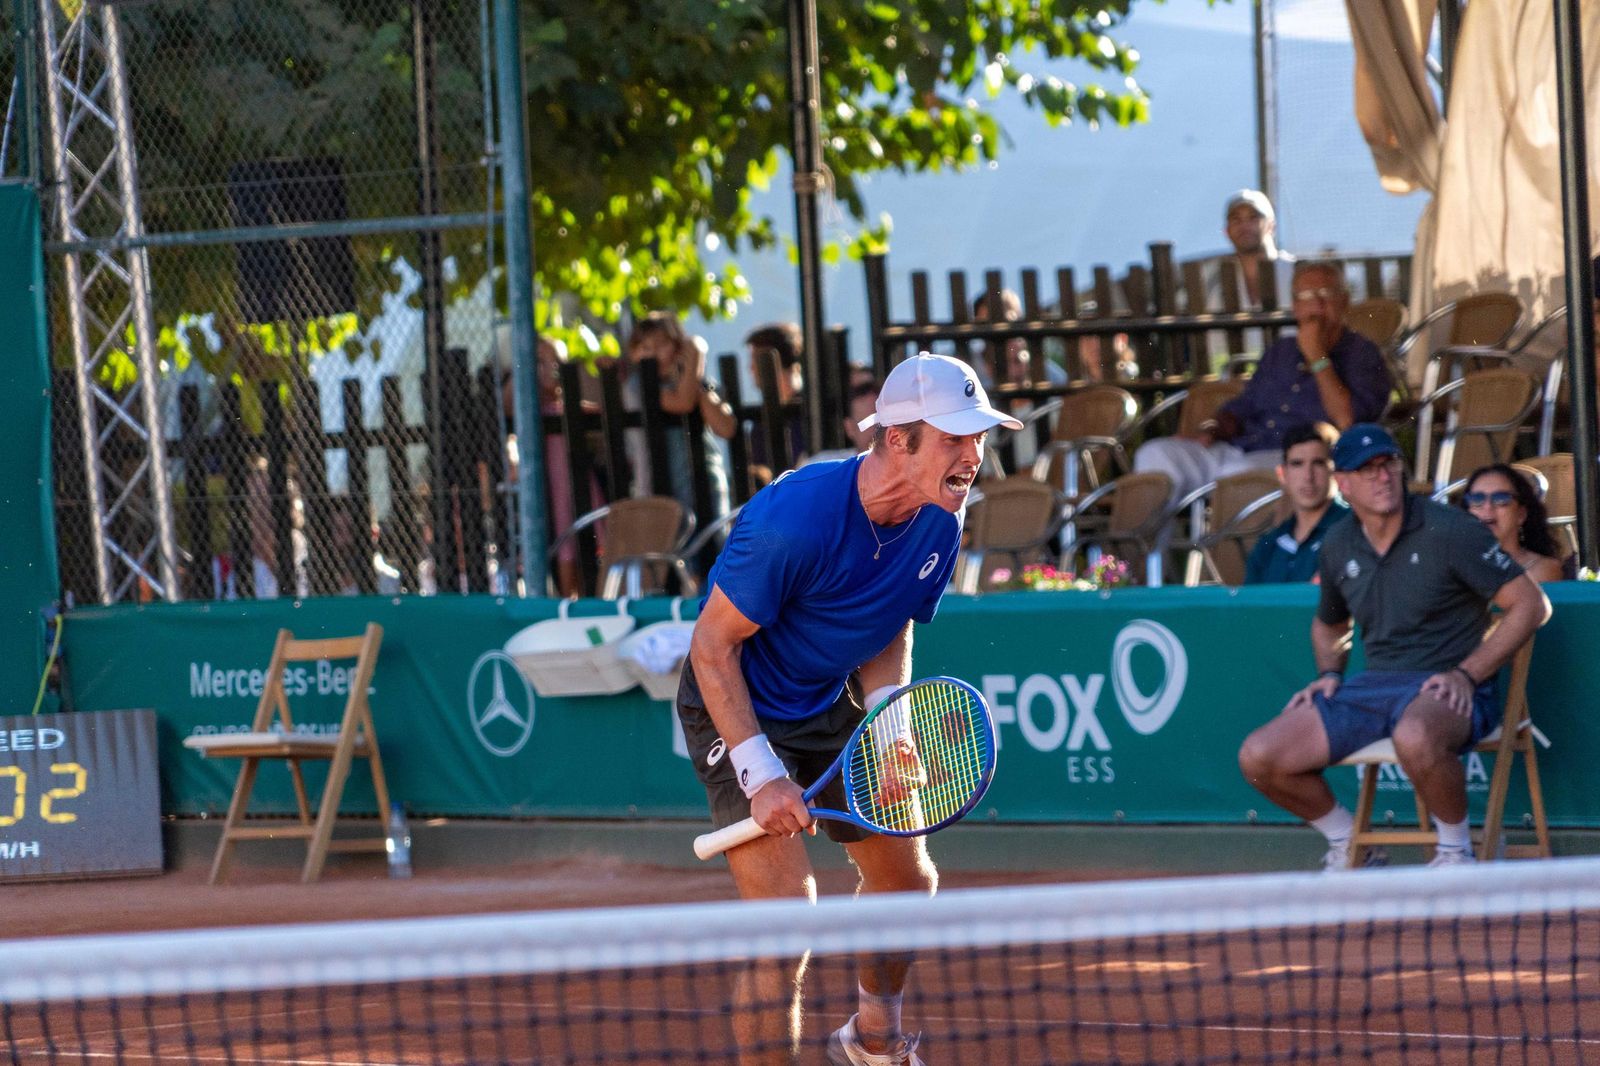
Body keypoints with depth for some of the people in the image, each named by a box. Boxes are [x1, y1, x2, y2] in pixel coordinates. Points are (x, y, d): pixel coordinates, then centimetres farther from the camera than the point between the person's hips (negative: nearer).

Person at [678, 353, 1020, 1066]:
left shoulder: (939, 522, -11)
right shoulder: (794, 518, -33)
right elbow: (713, 643, -25)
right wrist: (761, 773, -28)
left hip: (833, 708, 8)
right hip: (740, 711, -8)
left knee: (908, 882, 18)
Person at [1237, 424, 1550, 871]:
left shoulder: (1448, 531, -9)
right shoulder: (1338, 547, 10)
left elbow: (1531, 605, -8)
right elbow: (1328, 625, 31)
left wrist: (1467, 674, -15)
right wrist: (1329, 674, 9)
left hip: (1444, 689, -6)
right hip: (1372, 685, 6)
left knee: (1414, 737, -44)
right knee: (1258, 758, -10)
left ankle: (1456, 849, -16)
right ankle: (1346, 842, 15)